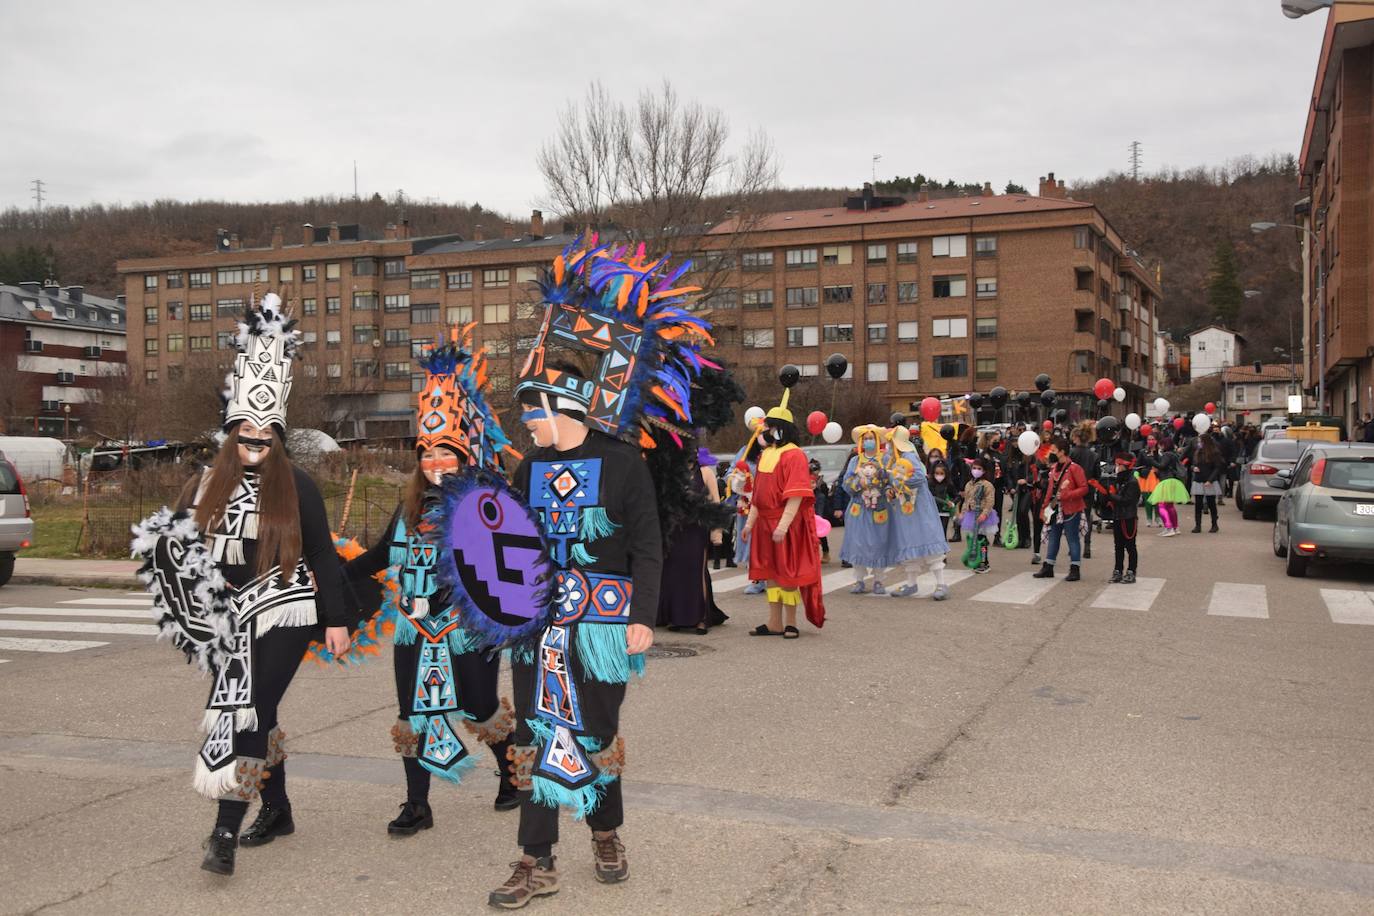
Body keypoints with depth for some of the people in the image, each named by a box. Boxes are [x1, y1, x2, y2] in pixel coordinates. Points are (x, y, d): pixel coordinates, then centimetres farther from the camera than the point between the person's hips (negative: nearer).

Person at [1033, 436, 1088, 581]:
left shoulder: (1074, 468, -14)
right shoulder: (1054, 467, 11)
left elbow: (1084, 488, -16)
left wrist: (1066, 495, -24)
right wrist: (1047, 506, 14)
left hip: (1071, 510, -8)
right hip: (1055, 510, 8)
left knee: (1072, 539, -1)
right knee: (1053, 538, 12)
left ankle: (1074, 570, 5)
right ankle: (1048, 568, 19)